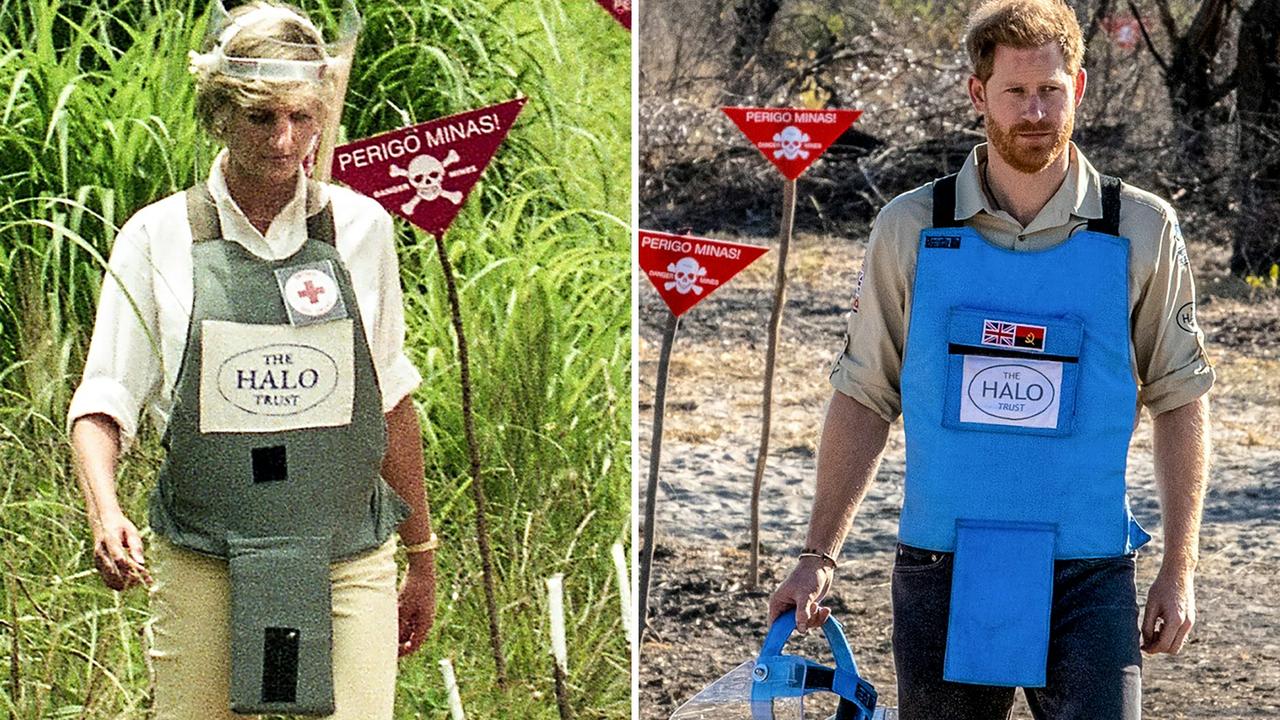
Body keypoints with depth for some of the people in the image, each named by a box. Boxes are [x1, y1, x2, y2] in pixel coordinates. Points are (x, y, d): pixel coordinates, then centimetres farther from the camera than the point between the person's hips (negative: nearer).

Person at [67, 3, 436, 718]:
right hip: (202, 569, 0)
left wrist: (422, 554, 16)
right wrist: (106, 513, -17)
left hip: (348, 560, 1)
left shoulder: (360, 229, 5)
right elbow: (103, 405, 2)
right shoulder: (158, 239, 1)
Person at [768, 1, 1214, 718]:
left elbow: (1180, 401, 6)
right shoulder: (910, 228, 3)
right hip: (941, 577, 1)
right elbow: (863, 397, 7)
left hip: (1086, 579, -1)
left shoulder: (1143, 231, 1)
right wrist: (819, 557, 3)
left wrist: (1179, 570, 2)